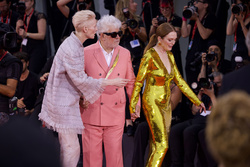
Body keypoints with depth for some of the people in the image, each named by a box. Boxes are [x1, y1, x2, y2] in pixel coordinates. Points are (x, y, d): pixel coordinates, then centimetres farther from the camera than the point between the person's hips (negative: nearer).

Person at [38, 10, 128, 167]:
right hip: (63, 103, -10)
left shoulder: (76, 44, 10)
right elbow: (81, 79, -20)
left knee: (67, 146, 13)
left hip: (69, 100, 10)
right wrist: (110, 82, -14)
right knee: (72, 147, -8)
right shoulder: (71, 49, -22)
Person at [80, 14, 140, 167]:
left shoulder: (125, 54, 7)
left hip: (116, 114, 2)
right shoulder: (87, 53, -4)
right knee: (92, 154, 3)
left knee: (115, 154, 5)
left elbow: (131, 82, 16)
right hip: (92, 113, -2)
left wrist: (136, 104, 10)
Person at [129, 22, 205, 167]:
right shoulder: (150, 56, -11)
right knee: (162, 145, -15)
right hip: (152, 102, -7)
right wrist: (133, 106, -13)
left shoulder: (169, 56, 11)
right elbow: (138, 82, -10)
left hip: (166, 103, 7)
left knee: (156, 144, 6)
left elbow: (179, 80, 17)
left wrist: (196, 100, 16)